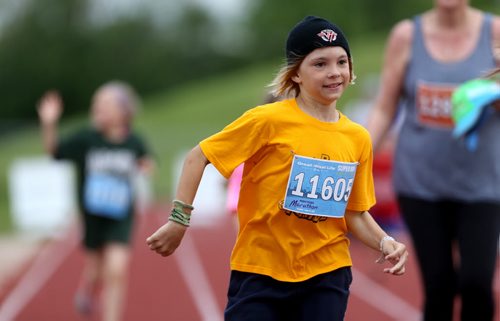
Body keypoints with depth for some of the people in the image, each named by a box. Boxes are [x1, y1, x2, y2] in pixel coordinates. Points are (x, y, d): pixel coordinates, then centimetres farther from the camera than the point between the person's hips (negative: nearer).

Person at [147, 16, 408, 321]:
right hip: (259, 271, -3)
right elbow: (198, 157, -4)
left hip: (327, 275, 3)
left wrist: (384, 243, -7)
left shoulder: (358, 138, 3)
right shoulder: (270, 120, -11)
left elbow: (355, 213, 10)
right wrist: (179, 219, -10)